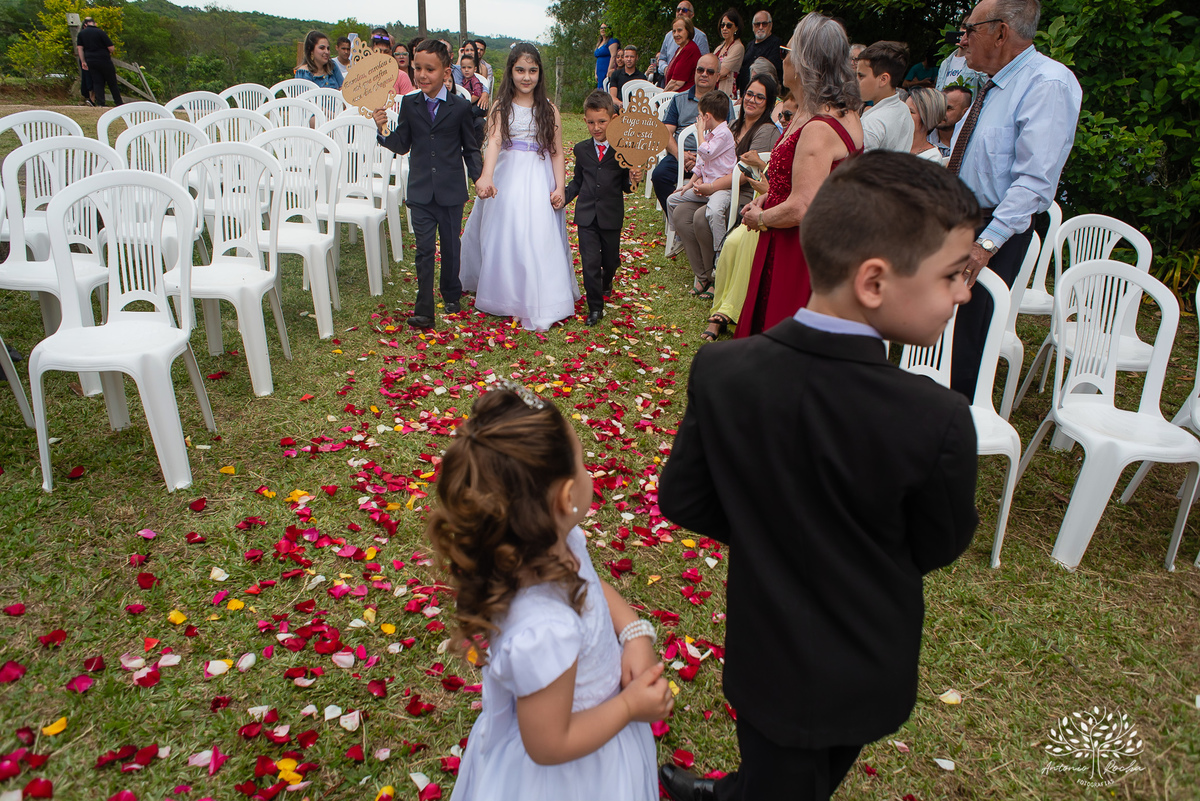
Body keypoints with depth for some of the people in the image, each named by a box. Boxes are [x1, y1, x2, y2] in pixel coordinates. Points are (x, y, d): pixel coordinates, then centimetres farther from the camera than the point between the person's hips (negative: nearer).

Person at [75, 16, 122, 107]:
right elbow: (111, 48, -11)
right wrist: (109, 52, 11)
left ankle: (100, 104, -2)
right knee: (112, 83, 5)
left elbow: (79, 48, 7)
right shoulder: (100, 32, -9)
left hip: (91, 61, 4)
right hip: (104, 61, -4)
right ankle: (119, 103, 9)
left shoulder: (81, 33, 6)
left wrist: (83, 61, 13)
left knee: (97, 83, 6)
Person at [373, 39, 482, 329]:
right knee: (424, 250, -1)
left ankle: (451, 296, 33)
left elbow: (471, 149, 4)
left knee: (450, 246, 13)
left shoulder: (461, 107, -2)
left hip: (451, 191, -1)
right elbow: (402, 145, 4)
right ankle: (424, 310, 1)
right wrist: (383, 129, -13)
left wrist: (479, 176, -7)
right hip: (420, 191, 1)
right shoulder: (409, 104, 3)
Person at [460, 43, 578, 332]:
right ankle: (507, 297, 20)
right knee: (505, 240, 3)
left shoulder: (548, 109, 7)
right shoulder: (501, 107, 3)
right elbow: (494, 141, -14)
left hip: (539, 182, 0)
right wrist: (486, 176, -32)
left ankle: (539, 306, 4)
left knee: (540, 240, -4)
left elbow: (557, 152, 6)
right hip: (506, 180, 0)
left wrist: (560, 187, -7)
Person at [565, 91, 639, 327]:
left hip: (612, 216, -1)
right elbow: (577, 182, 13)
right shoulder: (582, 150, 5)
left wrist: (632, 181, -22)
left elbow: (625, 184, -1)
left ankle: (606, 281, 50)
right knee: (590, 261, -4)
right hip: (586, 215, 1)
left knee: (611, 259, 15)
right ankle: (595, 307, 8)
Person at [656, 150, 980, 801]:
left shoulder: (719, 371, -22)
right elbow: (938, 547, -14)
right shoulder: (937, 422, -31)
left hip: (766, 656, 2)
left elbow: (683, 500, -11)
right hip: (865, 674, -1)